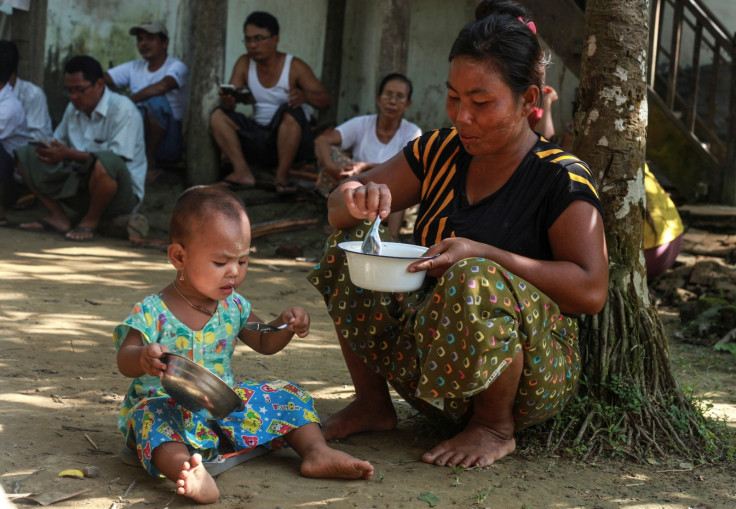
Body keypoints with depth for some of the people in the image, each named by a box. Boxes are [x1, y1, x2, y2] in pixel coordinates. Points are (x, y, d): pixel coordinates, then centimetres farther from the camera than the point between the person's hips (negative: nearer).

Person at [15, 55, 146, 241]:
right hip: (81, 184, 7)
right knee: (25, 156, 0)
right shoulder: (73, 108, 11)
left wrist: (69, 154, -27)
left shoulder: (123, 110, -15)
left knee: (104, 163, -43)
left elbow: (117, 159, -23)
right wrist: (49, 149, -7)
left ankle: (91, 220, -15)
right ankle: (58, 217, -2)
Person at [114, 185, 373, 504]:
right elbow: (125, 360, -19)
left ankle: (316, 451, -13)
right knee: (151, 418, -39)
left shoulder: (232, 306, 5)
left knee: (286, 396, -1)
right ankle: (190, 472, -65)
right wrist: (143, 358, -44)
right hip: (168, 406, -6)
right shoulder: (153, 312, -12)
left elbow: (265, 343, 17)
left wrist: (286, 325, -6)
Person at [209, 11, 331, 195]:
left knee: (290, 111, -35)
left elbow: (326, 100, -14)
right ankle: (242, 172, -25)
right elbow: (228, 101, -3)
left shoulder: (295, 66, -8)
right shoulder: (244, 64, 3)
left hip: (291, 136, -4)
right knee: (218, 116, -13)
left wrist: (305, 95, -37)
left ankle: (282, 175, -26)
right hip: (258, 137, 4)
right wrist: (226, 101, -30)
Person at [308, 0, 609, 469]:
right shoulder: (440, 152, 5)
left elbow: (592, 290, -22)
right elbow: (337, 208, 9)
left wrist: (484, 255, -27)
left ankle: (495, 427, -10)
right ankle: (372, 404, 4)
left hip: (533, 377, -6)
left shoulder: (562, 180, -12)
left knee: (472, 280, -36)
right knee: (351, 241, -3)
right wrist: (357, 199, -17)